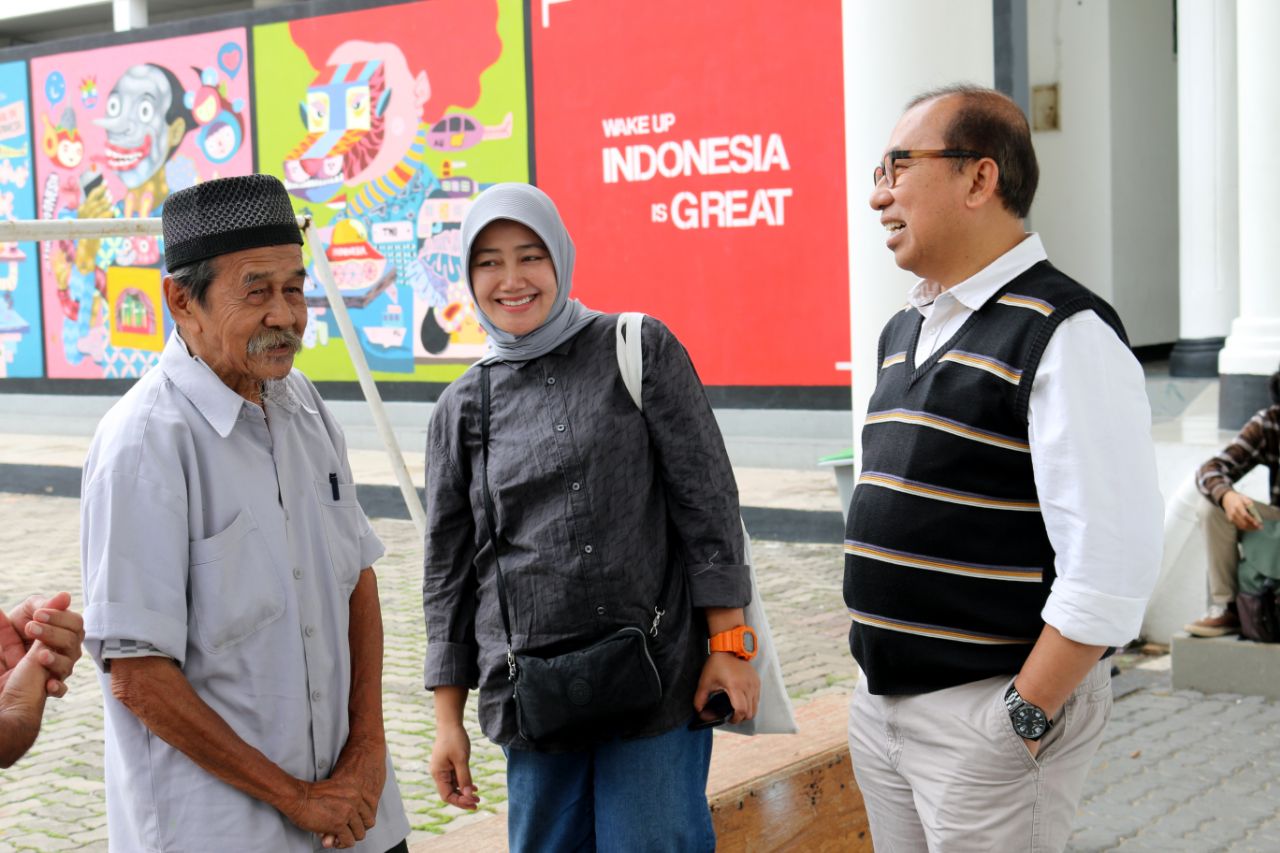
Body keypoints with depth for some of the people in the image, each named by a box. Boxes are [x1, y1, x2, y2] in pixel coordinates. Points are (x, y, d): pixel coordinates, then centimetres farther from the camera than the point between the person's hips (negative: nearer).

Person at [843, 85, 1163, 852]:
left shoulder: (1065, 334, -15)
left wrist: (1024, 718, -18)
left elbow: (1113, 562, -20)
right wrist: (876, 683, 15)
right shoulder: (904, 331, 12)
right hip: (880, 704, 8)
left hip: (990, 714, -8)